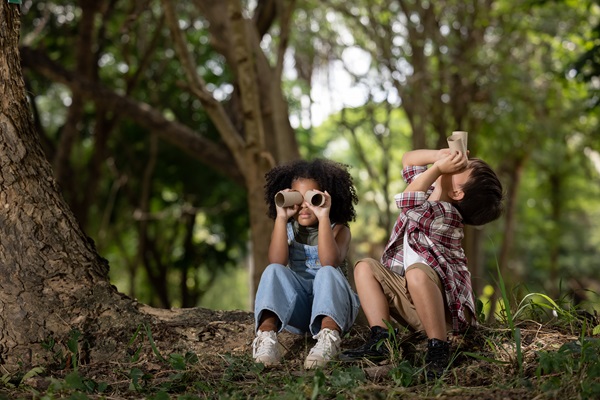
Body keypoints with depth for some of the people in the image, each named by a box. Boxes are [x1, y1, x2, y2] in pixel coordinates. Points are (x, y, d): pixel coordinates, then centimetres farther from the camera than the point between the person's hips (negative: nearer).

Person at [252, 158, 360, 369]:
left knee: (327, 273, -32)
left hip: (333, 304, -2)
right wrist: (281, 218, -15)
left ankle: (329, 336, -60)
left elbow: (329, 262, -21)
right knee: (273, 272, -23)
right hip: (296, 310, 2)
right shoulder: (288, 229, 10)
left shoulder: (338, 229, 2)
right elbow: (277, 262, -12)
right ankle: (266, 334, -49)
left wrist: (323, 218, -25)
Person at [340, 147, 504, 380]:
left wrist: (438, 168, -24)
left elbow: (407, 201, -31)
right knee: (365, 267, 0)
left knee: (416, 271, -40)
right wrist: (439, 156, -3)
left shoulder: (445, 214, -18)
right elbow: (408, 160, 16)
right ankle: (380, 341, -15)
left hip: (444, 305, -9)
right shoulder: (431, 193, 7)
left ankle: (439, 349, -31)